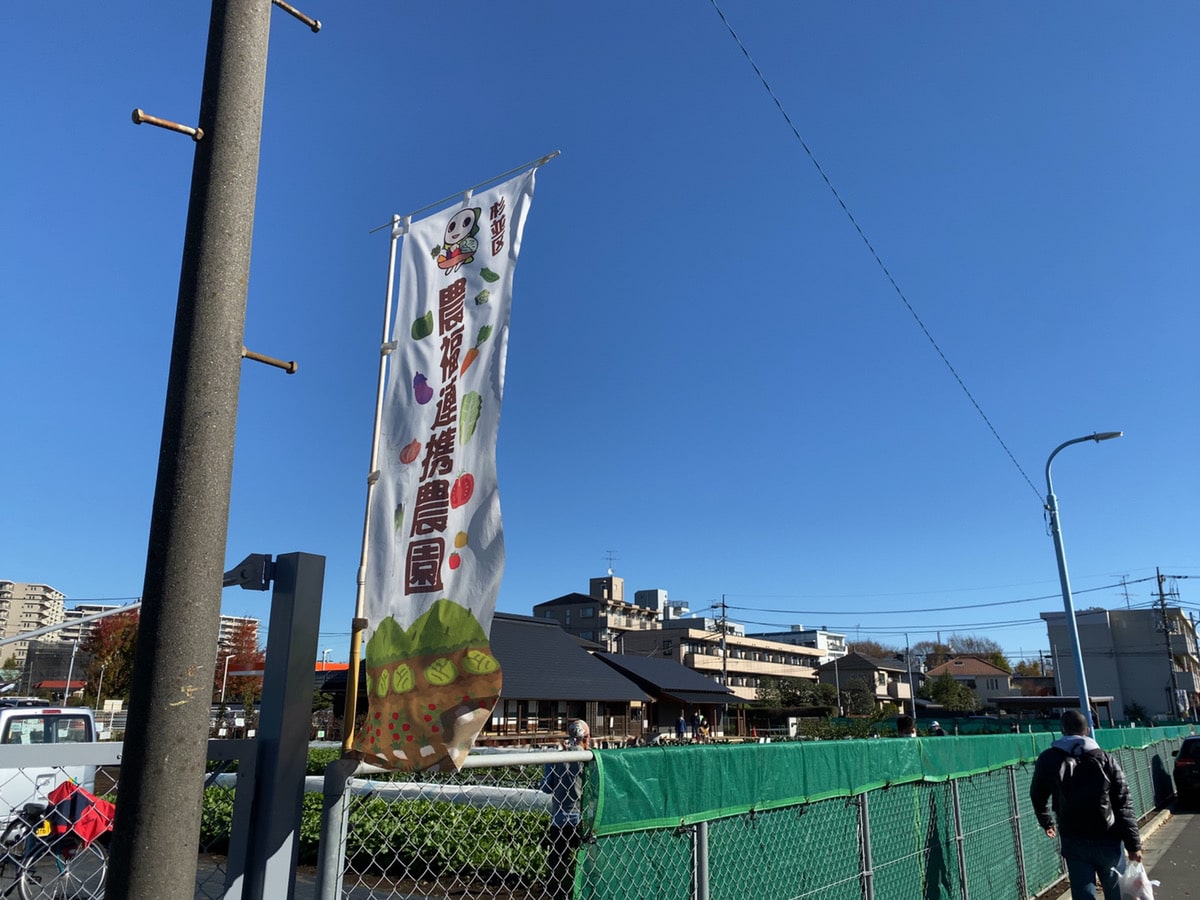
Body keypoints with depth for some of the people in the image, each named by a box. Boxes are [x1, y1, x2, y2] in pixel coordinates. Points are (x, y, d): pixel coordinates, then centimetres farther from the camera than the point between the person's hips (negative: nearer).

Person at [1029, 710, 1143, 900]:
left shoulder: (1048, 760, 0)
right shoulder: (1105, 760, -1)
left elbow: (1037, 796, 13)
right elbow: (1124, 805, -4)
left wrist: (1046, 823, 31)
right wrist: (1133, 844, 0)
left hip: (1074, 842, -1)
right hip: (1108, 840, 1)